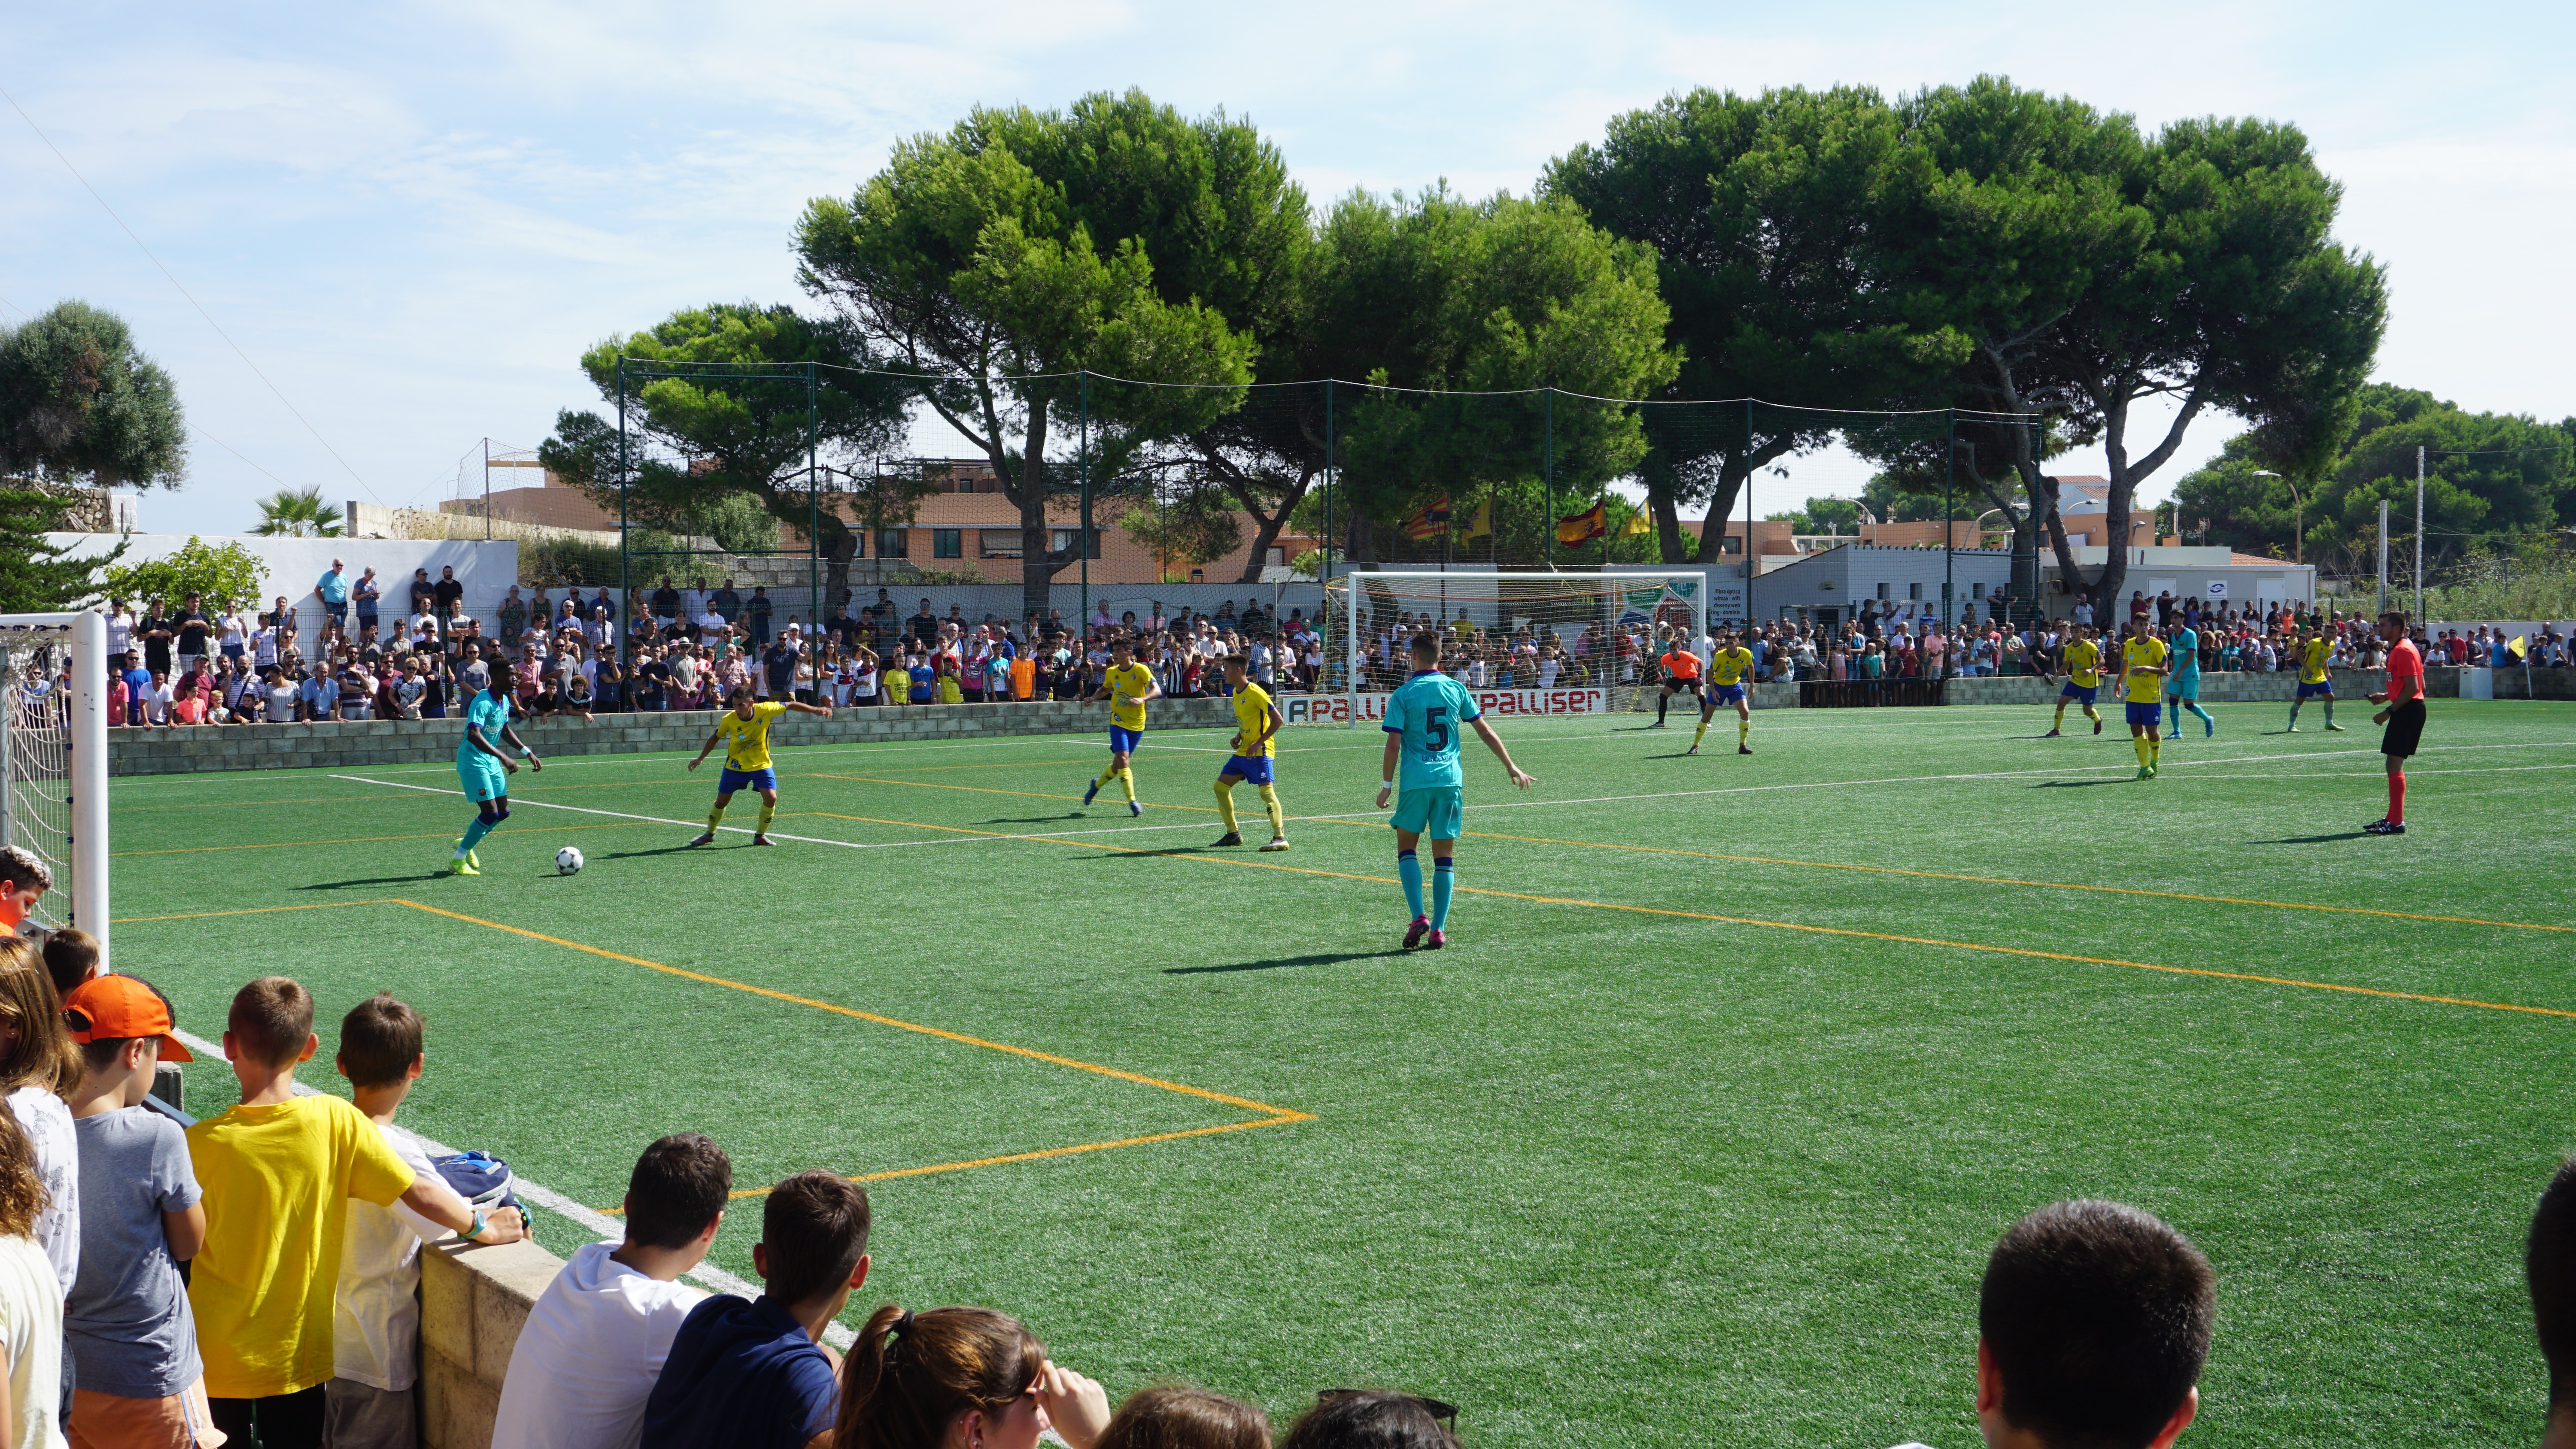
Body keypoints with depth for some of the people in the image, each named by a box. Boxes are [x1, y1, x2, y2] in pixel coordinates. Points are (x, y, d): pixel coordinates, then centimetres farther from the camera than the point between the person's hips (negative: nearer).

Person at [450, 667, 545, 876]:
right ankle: (458, 860, 0)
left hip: (491, 762, 9)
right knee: (490, 813, -13)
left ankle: (466, 844, 28)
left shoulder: (505, 701, 6)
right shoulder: (482, 702, -22)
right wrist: (503, 757, -41)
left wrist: (528, 753, 18)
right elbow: (474, 735, -35)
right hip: (473, 760, -9)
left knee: (503, 812, 8)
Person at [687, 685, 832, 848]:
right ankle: (710, 834, 30)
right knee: (721, 801, 4)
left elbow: (790, 705, -8)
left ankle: (760, 836, 6)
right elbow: (716, 737, 0)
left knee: (771, 798, -15)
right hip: (735, 766, 0)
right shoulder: (728, 720, -21)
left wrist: (816, 710, -10)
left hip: (761, 765, 0)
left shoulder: (765, 710, -23)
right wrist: (701, 758, 1)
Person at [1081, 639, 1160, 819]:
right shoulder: (1112, 672, 2)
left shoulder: (1141, 670, -10)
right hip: (1118, 721, 1)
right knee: (1123, 759, -18)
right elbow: (1104, 690, 22)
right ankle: (1132, 801, -13)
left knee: (1119, 764, 9)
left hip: (1137, 724, -1)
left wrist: (1142, 699, -37)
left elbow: (1157, 691, -19)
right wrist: (1093, 698, 2)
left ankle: (1097, 785, 37)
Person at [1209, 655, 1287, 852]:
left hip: (1260, 752, -10)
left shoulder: (1255, 693, -16)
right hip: (1243, 751, 10)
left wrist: (1259, 743, -21)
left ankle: (1280, 837, -25)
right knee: (1220, 786, 9)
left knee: (1266, 790, -20)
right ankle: (1232, 834, 18)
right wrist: (1239, 736, 6)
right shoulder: (1235, 692, 12)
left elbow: (1278, 719, -17)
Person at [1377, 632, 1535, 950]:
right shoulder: (1456, 689, 6)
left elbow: (1394, 744, -8)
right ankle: (1438, 930, 4)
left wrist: (1386, 785, 1)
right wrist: (1511, 767, 18)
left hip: (1416, 781, -2)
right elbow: (1485, 732, 9)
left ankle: (1419, 916, -6)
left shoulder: (1403, 695, -3)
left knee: (1407, 848, 11)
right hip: (1450, 780, 2)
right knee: (1445, 857, 7)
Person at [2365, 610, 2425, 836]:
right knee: (2394, 765, 14)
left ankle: (2397, 823, -11)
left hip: (2407, 712, -11)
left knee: (2394, 764, -11)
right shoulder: (2396, 649, 18)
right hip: (2404, 712, 11)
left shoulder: (2404, 650, -14)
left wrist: (2389, 712, -20)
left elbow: (2413, 688, -20)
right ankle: (2392, 818, 19)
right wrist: (2386, 696, 15)